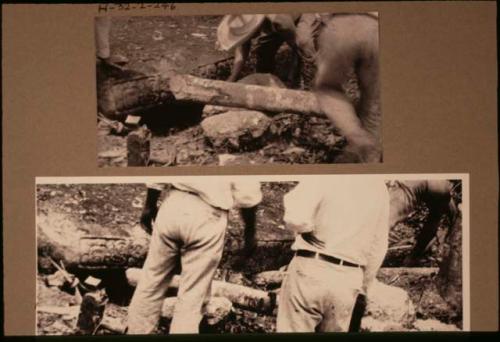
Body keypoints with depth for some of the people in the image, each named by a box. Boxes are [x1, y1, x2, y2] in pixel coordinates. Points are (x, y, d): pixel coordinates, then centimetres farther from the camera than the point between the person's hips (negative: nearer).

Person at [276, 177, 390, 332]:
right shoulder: (379, 187, 10)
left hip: (310, 270, -5)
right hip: (348, 280, 5)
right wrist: (363, 285, 24)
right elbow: (377, 249, 14)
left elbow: (296, 219, -19)